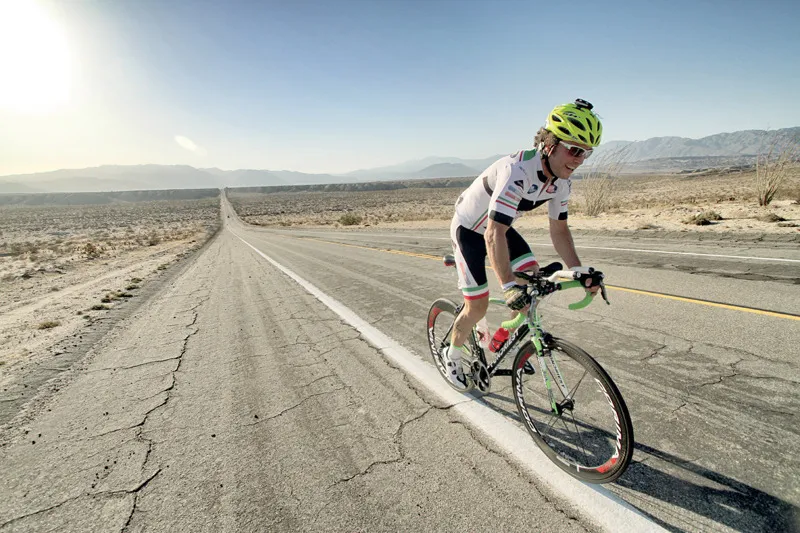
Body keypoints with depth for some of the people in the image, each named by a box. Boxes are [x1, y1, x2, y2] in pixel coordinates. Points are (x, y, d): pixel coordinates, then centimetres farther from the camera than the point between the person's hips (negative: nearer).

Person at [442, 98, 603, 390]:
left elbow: (559, 229, 0)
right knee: (478, 306, -5)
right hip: (469, 229, -7)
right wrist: (509, 287, -50)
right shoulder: (518, 171, -36)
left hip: (499, 226, 7)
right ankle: (452, 357, 22)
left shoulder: (562, 182, -10)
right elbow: (494, 234, -43)